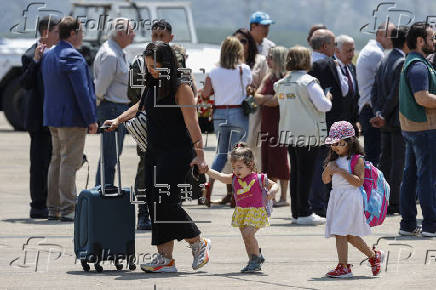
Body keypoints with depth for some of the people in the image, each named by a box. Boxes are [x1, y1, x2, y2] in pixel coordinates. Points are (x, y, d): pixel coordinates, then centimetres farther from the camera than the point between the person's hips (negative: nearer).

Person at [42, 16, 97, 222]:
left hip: (53, 118, 9)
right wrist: (91, 120, -15)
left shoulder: (48, 56, 13)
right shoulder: (72, 57, -16)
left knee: (57, 161, 14)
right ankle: (67, 210, -8)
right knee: (70, 163, -7)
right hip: (72, 118, -9)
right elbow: (82, 91, -19)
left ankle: (53, 208, 16)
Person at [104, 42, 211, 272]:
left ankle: (199, 244, 4)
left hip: (177, 153, -8)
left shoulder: (181, 89, -11)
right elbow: (140, 107, 33)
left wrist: (199, 155, -23)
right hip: (154, 152, 8)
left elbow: (192, 124, -16)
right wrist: (118, 120, 24)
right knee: (154, 203, 1)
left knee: (166, 202, -15)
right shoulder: (152, 87, 12)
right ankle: (165, 259, 2)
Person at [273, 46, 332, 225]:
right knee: (305, 172, -3)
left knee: (295, 171, 12)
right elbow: (323, 105, -16)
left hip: (288, 132, 7)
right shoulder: (308, 82, -13)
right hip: (307, 133, -7)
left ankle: (296, 211, 15)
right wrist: (328, 98, 7)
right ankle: (304, 212, -3)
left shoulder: (282, 83, 8)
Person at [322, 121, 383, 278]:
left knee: (340, 232, -13)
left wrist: (341, 171, -20)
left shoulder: (357, 159, -8)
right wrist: (329, 168, -4)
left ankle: (343, 267, -11)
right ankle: (374, 255, 26)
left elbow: (359, 181, -17)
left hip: (350, 198, -8)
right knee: (350, 236, 11)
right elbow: (325, 180, 16)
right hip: (337, 197, 8)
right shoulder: (335, 159, 15)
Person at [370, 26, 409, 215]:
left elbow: (375, 93, 8)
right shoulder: (403, 63, -15)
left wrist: (379, 114, -1)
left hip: (386, 124, 8)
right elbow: (396, 94, -18)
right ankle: (394, 203, -5)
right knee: (399, 162, -4)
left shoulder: (384, 61, 11)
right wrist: (384, 115, -8)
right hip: (399, 121, -8)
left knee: (386, 160, 12)